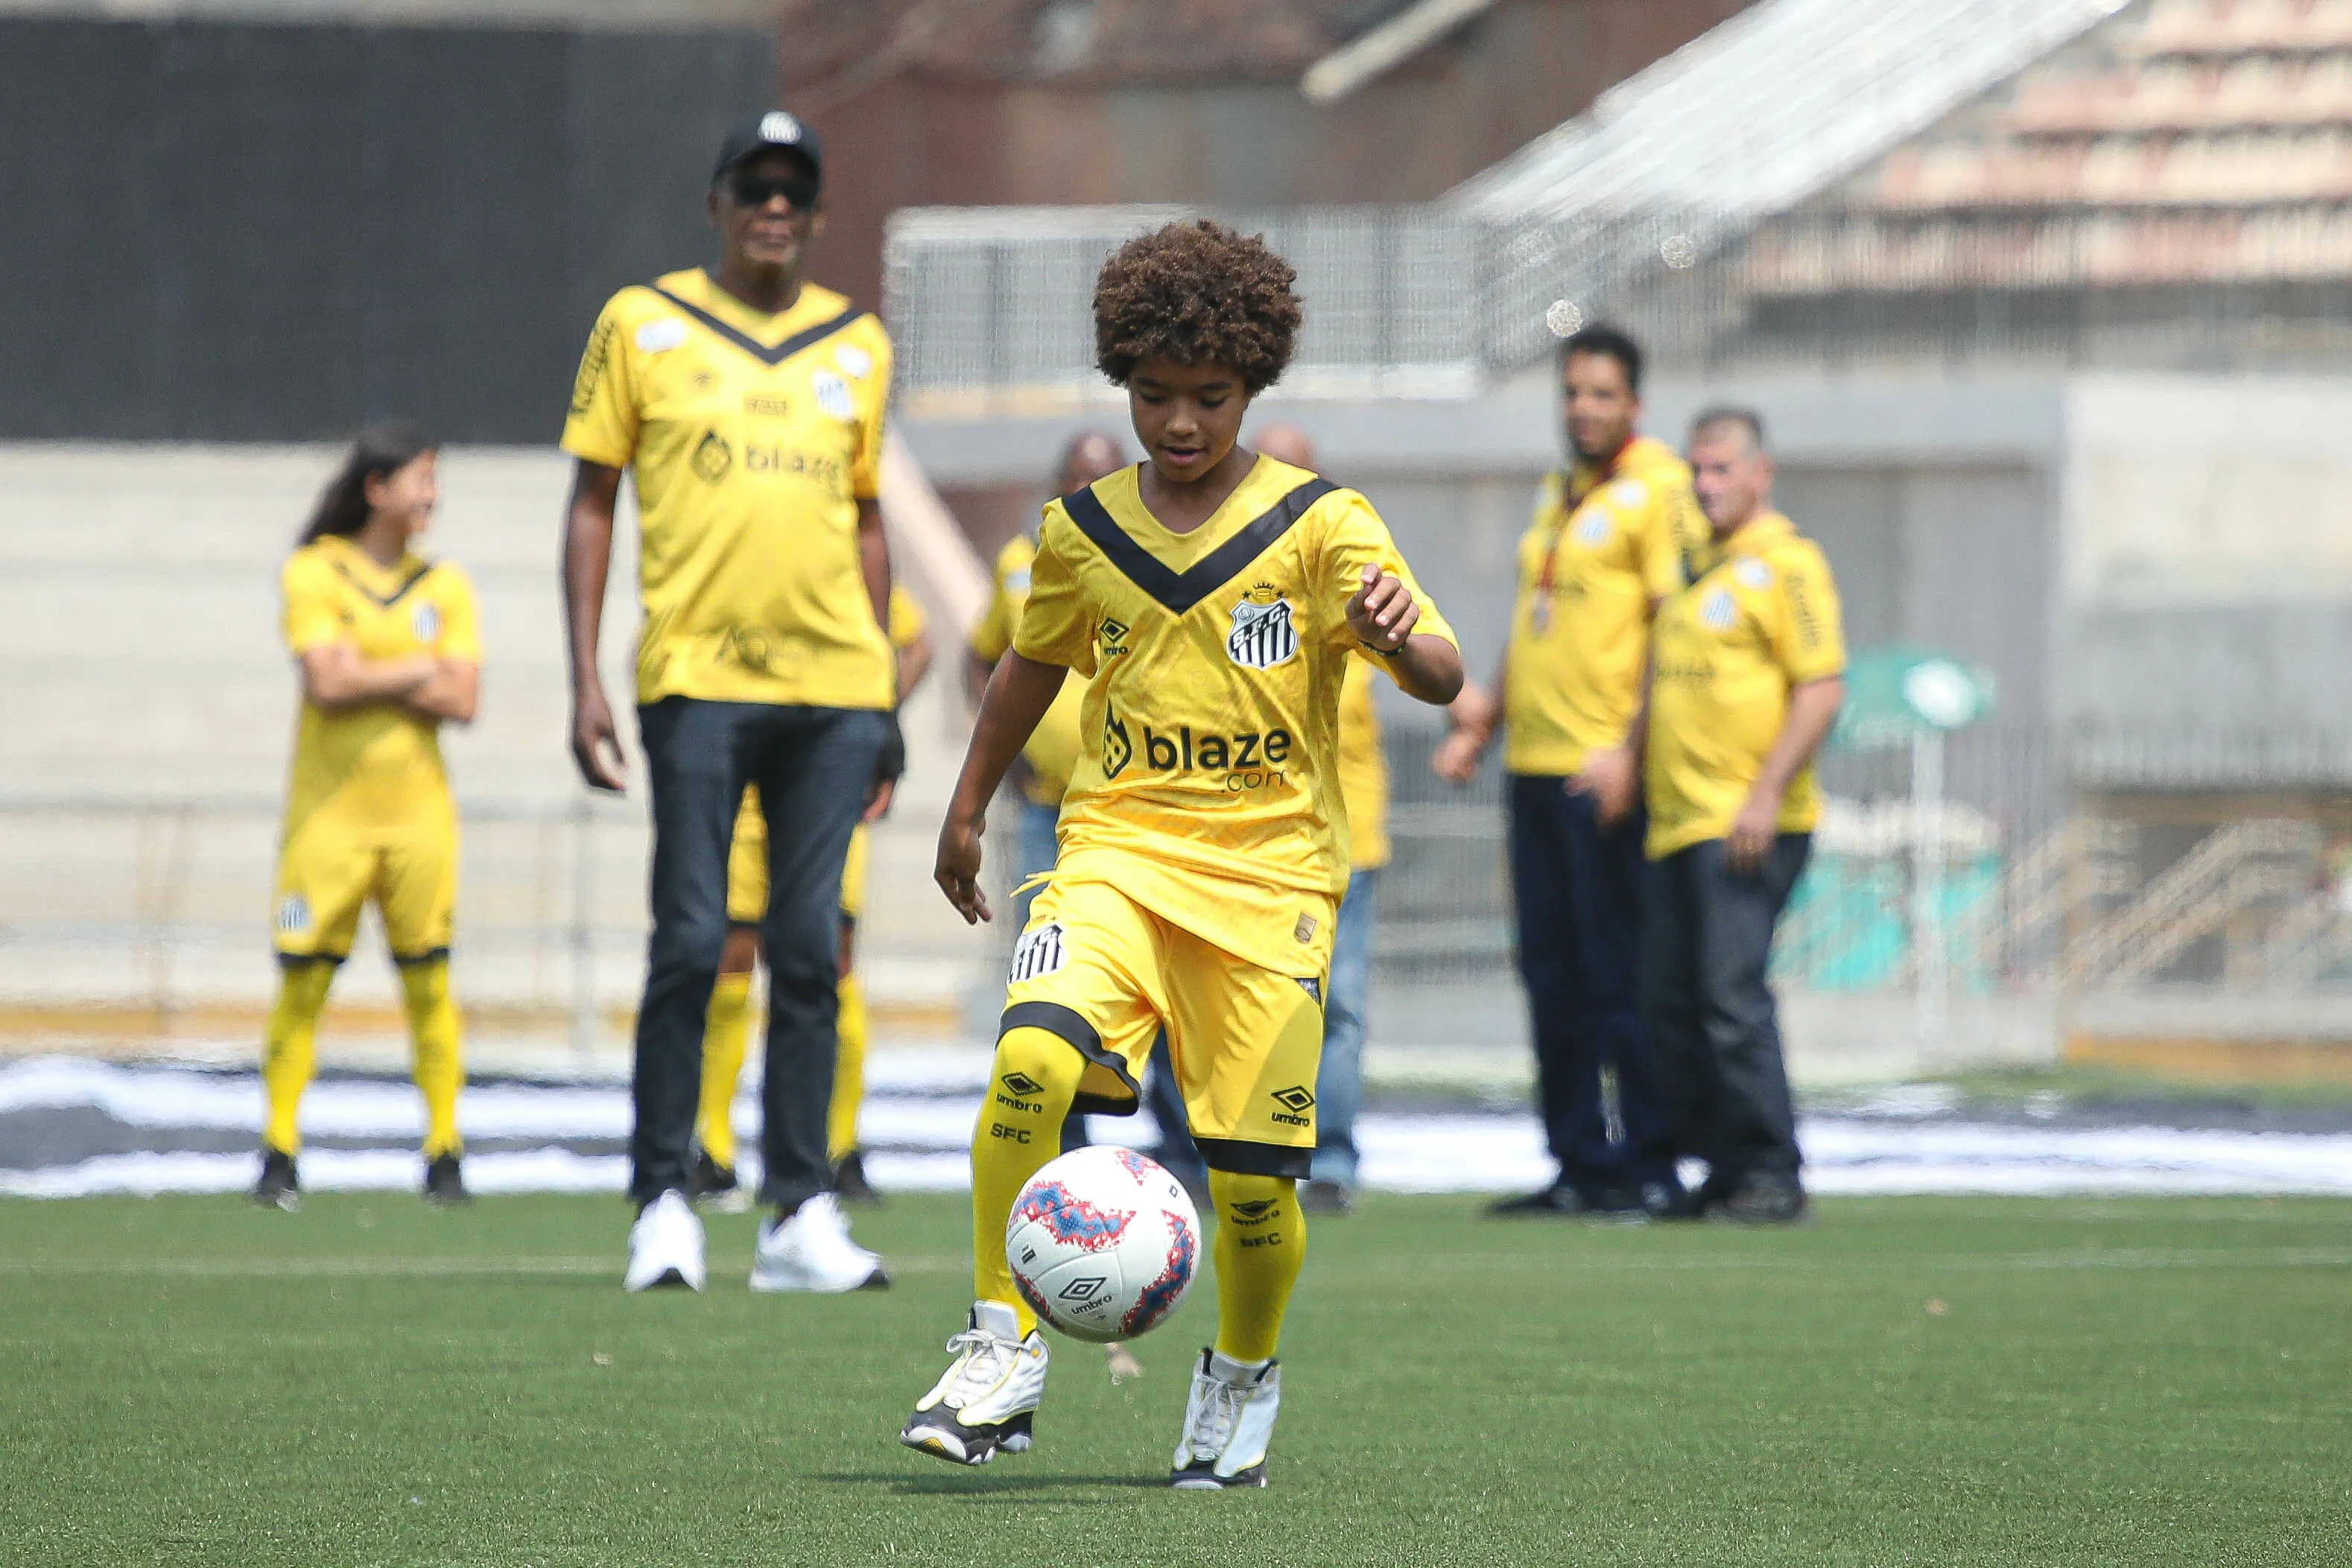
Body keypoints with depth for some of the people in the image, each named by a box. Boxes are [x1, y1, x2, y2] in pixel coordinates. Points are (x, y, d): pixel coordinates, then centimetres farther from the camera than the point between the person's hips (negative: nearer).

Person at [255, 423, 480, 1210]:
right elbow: (326, 681, -13)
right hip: (329, 812, -2)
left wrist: (365, 674, -10)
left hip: (418, 812, 2)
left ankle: (445, 1155, 4)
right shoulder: (313, 573, -1)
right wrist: (420, 671, -5)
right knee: (303, 983, -4)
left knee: (429, 984, -1)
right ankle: (279, 1154, 4)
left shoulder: (445, 585, 9)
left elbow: (461, 701, -2)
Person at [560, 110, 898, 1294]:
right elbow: (592, 503, 6)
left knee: (809, 952, 1)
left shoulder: (857, 345, 14)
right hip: (697, 678, -3)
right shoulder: (643, 326, 5)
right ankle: (662, 1205, 1)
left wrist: (884, 698, 14)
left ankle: (800, 1217, 3)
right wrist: (585, 681, -2)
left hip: (830, 684, 3)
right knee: (690, 943, -7)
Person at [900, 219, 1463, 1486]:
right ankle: (1000, 1353, -16)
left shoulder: (1320, 527, -4)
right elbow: (1032, 665, 24)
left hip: (1271, 873, -2)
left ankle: (1244, 1377, 25)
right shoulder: (1083, 532, 6)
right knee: (1033, 1061, -26)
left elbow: (1440, 679, -13)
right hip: (1116, 851, 2)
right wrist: (967, 811, 29)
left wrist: (1406, 642, -36)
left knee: (1254, 1177, -4)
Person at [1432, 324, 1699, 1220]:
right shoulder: (1559, 496, 19)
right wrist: (1484, 724, 19)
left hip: (1605, 773, -8)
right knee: (1552, 975, 8)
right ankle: (1579, 1167, 13)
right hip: (1533, 766, 8)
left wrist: (1630, 748, -20)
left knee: (1618, 974, -6)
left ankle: (1647, 1169, -1)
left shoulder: (1657, 489, -6)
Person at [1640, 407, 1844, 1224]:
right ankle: (1723, 1168, 13)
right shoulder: (1697, 566, 20)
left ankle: (1771, 1174, -8)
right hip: (1677, 821, 9)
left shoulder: (1785, 564, -6)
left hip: (1748, 826, -9)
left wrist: (1767, 794, -19)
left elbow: (1823, 688, -13)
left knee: (1731, 995, -13)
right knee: (1670, 1001, 6)